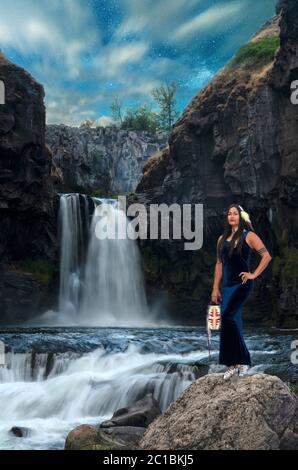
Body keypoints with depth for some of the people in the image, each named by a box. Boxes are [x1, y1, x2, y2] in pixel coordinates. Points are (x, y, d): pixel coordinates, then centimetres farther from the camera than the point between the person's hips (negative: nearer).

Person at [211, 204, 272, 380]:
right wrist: (215, 289, 11)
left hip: (242, 284, -6)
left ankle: (241, 361, -13)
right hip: (227, 286, 6)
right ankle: (234, 365, 12)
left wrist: (254, 274, -11)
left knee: (227, 317, -21)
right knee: (233, 323, 7)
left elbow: (267, 256, -8)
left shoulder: (249, 236, -2)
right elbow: (219, 264, 16)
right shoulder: (222, 239, 14)